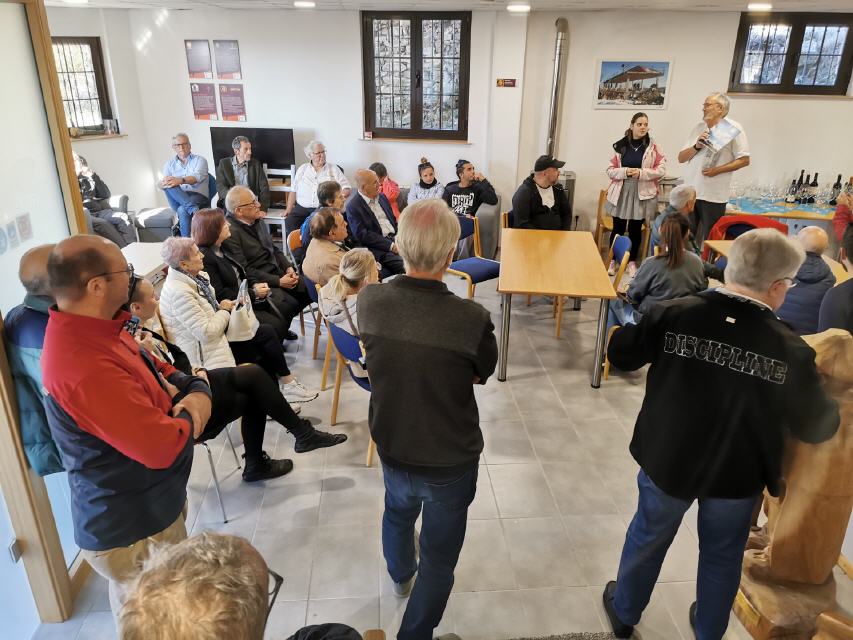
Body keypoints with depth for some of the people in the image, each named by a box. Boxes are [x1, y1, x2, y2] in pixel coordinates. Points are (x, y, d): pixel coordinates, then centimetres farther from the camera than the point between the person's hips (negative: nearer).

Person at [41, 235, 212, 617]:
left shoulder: (93, 329, -2)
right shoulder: (85, 367, -35)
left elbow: (153, 368, 11)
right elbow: (162, 446, -34)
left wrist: (196, 391, -10)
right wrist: (188, 417, -12)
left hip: (155, 504, 9)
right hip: (130, 530, -9)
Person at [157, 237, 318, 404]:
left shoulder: (196, 276, 2)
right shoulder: (179, 292, -26)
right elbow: (207, 333, -27)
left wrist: (227, 306, -2)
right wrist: (225, 311, -11)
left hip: (215, 334, 9)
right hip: (205, 352, -9)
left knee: (267, 332, -3)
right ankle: (287, 383, 9)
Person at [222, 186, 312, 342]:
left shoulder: (258, 221, 8)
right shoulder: (230, 232, -18)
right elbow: (244, 271, -20)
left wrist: (289, 268, 0)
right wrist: (278, 281, -19)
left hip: (277, 272, 9)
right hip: (256, 282, -9)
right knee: (289, 304, -27)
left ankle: (281, 326, 20)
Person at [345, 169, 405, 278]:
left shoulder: (382, 197, 17)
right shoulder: (353, 206, -5)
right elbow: (362, 235, -12)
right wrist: (391, 245, -17)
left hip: (395, 239, 7)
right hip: (379, 248, -7)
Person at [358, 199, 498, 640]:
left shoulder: (369, 301, -19)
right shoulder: (472, 319, -30)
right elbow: (482, 374, -8)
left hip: (391, 449, 5)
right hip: (450, 461, -5)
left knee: (398, 513, 35)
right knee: (439, 560, 19)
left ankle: (400, 575, 65)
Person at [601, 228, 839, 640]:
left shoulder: (674, 315, -22)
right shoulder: (792, 351, -21)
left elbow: (620, 355, -8)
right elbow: (817, 428, -8)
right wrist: (831, 399, 12)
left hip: (667, 461, 1)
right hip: (738, 476, 0)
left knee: (647, 538, 25)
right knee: (722, 555, 26)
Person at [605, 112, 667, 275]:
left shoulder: (653, 147, 0)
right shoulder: (620, 145, 3)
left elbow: (661, 170, -4)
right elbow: (610, 170, 2)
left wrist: (641, 173, -17)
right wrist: (625, 171, -16)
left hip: (642, 194, -1)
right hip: (621, 192, 1)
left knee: (635, 230, 6)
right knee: (618, 228, 4)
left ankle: (632, 262, 19)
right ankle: (612, 261, 17)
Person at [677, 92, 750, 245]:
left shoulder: (733, 129, -4)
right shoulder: (698, 127, 12)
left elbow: (744, 160, -8)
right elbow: (681, 158, 10)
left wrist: (718, 170, -17)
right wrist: (697, 146, -7)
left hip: (713, 195, -5)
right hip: (690, 192, 5)